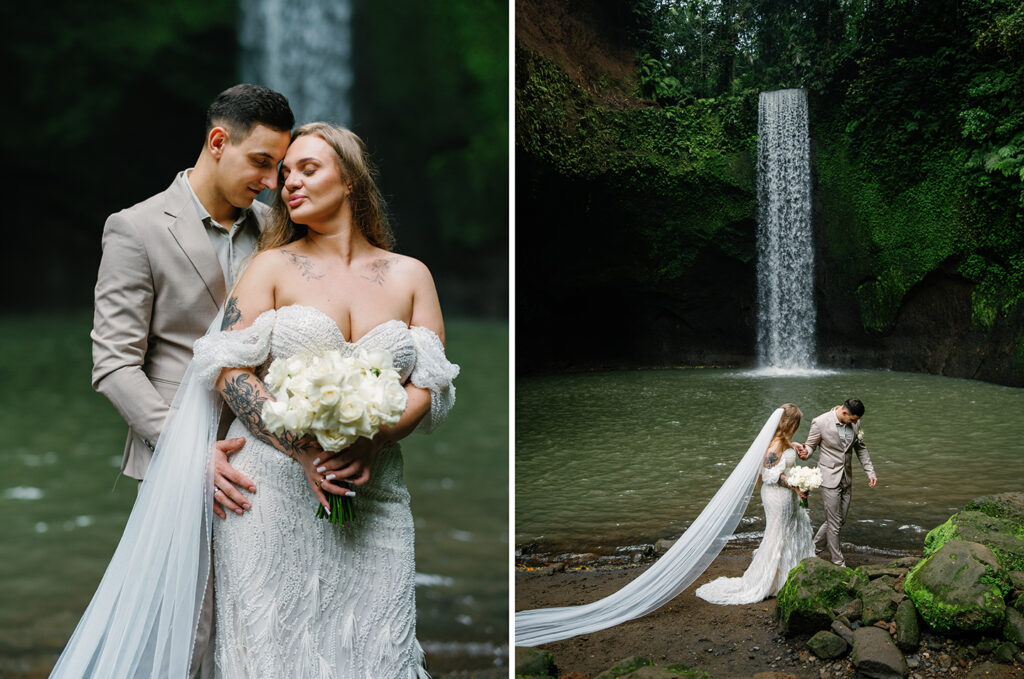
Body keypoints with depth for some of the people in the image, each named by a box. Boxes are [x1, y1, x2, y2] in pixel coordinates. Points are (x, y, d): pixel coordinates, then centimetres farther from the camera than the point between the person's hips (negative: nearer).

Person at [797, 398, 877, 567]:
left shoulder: (855, 422, -2)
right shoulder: (820, 422, -17)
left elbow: (861, 448, 12)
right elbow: (810, 445, -5)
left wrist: (870, 472, 8)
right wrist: (805, 453, -28)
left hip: (847, 478, 6)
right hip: (829, 478, -6)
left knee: (841, 520, 12)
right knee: (834, 523, -2)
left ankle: (815, 548, 30)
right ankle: (838, 563, 12)